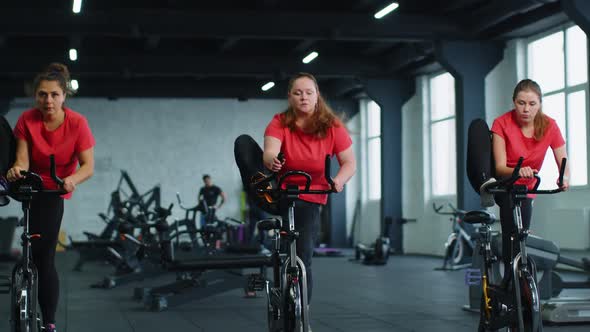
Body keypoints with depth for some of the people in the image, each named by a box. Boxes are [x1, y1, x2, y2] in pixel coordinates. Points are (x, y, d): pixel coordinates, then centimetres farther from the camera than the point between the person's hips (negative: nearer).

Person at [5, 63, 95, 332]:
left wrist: (72, 180, -44)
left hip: (52, 190, -4)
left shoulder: (77, 123, -20)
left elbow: (88, 165, -23)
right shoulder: (27, 120, -16)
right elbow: (22, 159, -19)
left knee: (43, 256, -8)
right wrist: (17, 169, -43)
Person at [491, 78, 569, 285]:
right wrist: (517, 171, -50)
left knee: (516, 237, -5)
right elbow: (500, 167, -28)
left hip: (525, 189, 3)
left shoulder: (549, 126, -14)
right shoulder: (502, 124, -20)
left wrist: (565, 178, -39)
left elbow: (563, 164, -15)